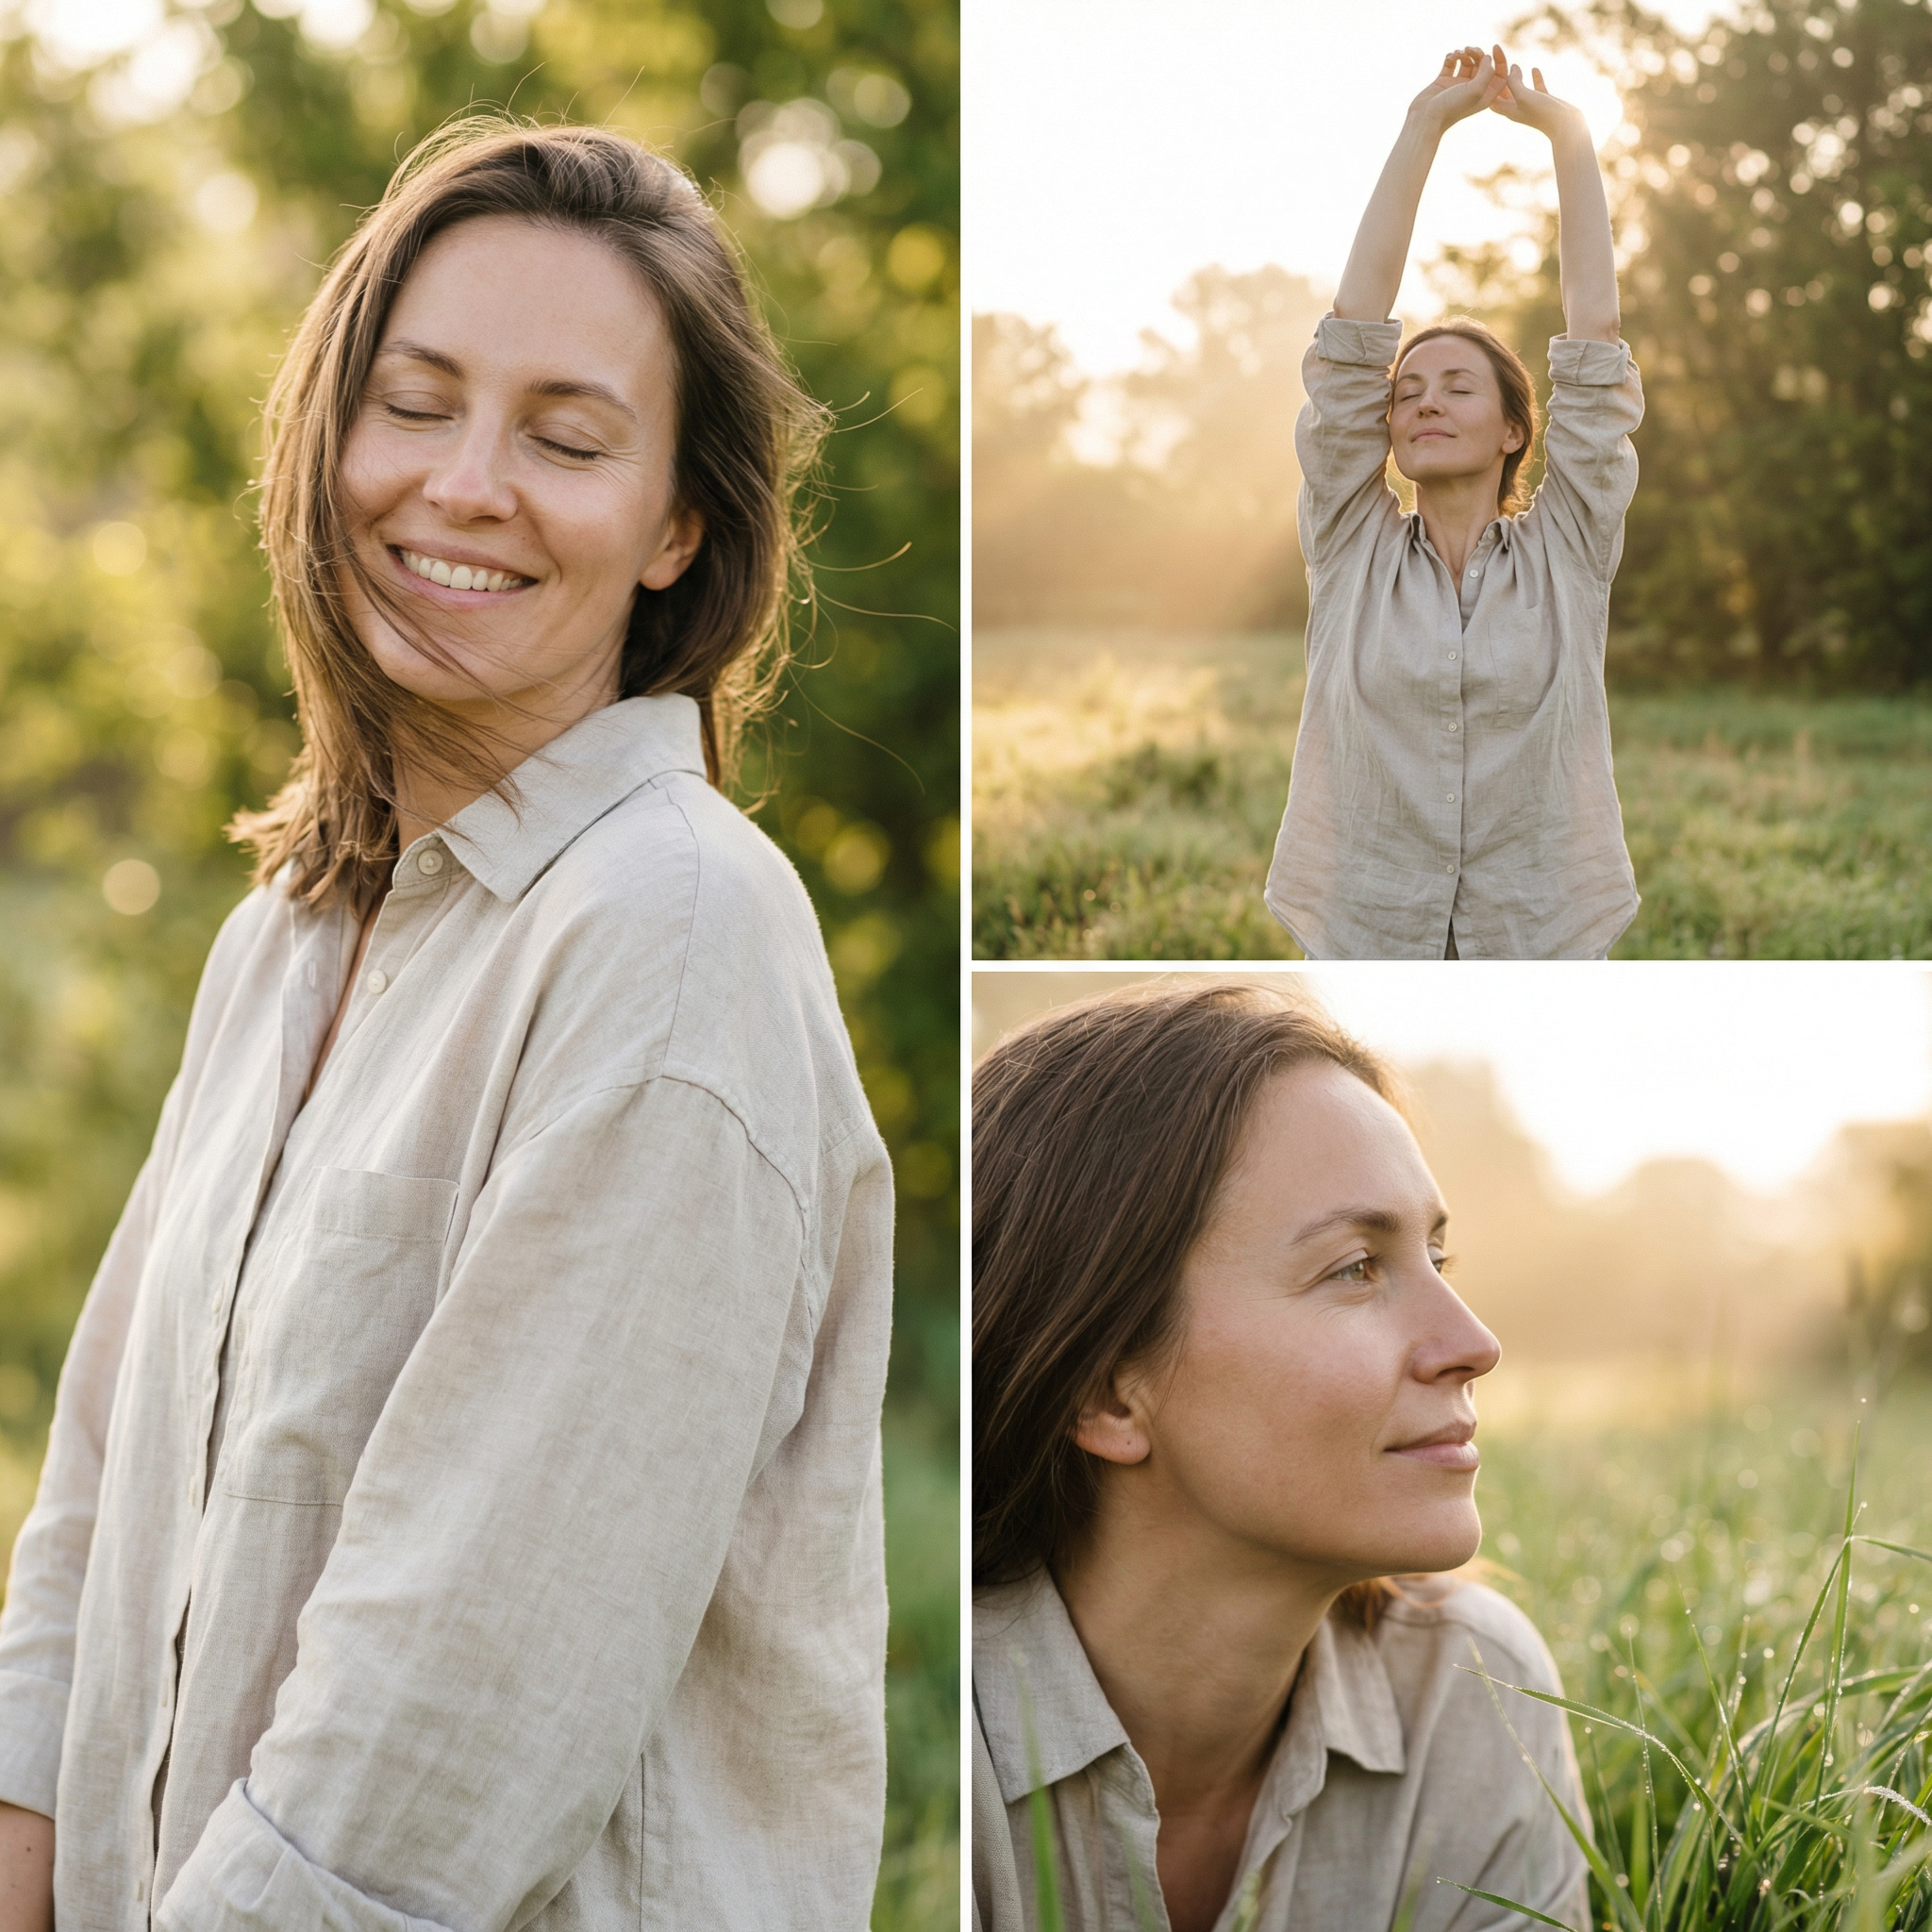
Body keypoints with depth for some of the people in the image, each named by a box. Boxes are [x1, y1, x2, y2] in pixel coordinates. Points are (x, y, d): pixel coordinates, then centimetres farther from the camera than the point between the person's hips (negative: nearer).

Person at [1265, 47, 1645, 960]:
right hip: (1361, 943, 1)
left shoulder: (1564, 554, 5)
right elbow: (1355, 331, 2)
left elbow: (1593, 338, 2)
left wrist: (1567, 132, 4)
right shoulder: (1354, 550, 6)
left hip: (1545, 944, 0)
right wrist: (1424, 127, 2)